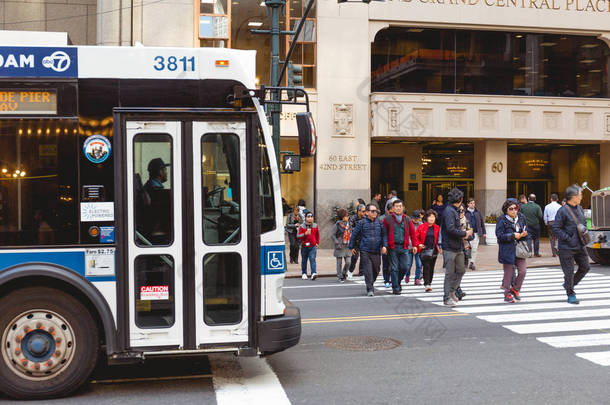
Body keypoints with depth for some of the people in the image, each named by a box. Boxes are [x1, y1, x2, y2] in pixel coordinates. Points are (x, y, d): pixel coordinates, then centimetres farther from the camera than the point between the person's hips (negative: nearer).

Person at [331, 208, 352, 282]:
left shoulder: (348, 224, 8)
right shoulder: (338, 225, -7)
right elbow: (332, 235, -7)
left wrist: (350, 243, 9)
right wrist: (337, 243, -13)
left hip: (347, 246, 5)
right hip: (340, 246, -4)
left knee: (348, 262, -1)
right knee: (339, 263, 1)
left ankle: (344, 274, 22)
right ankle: (340, 277, 14)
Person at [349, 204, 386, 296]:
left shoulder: (379, 223, 8)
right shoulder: (362, 223, 1)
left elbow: (384, 235, 9)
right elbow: (354, 235, 7)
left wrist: (384, 246, -5)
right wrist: (352, 247, 8)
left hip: (376, 251, 3)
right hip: (365, 251, -3)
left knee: (376, 271, 11)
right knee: (368, 271, -9)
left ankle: (370, 284, 36)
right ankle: (370, 290, -5)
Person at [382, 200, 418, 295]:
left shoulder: (407, 220, 11)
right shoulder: (387, 219, 2)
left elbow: (412, 233, 14)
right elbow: (384, 233, 0)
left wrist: (414, 245, 9)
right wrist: (384, 245, -8)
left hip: (404, 247, 3)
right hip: (393, 247, -3)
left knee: (404, 267, 1)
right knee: (394, 268, -1)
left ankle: (398, 282, 27)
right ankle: (395, 288, 7)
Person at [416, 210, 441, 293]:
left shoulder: (437, 228, 6)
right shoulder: (421, 227, -2)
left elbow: (439, 239, 11)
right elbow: (416, 237, 4)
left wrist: (440, 248, -1)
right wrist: (419, 244, -10)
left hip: (434, 251, 3)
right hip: (424, 250, -3)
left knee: (431, 268, 8)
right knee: (426, 267, -12)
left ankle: (429, 283, 21)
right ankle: (427, 284, -16)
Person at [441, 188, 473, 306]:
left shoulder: (455, 211, 14)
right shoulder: (449, 211, -15)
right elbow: (450, 229, -24)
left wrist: (463, 234, 3)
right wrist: (464, 233, -12)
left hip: (458, 248, 9)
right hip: (450, 248, -9)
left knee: (461, 270, 13)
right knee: (450, 273, -1)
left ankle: (451, 291, 27)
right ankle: (447, 298, 8)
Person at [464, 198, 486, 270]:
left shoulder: (477, 212, 10)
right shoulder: (465, 212, -3)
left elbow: (482, 222, 14)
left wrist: (483, 232, 12)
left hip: (476, 233, 3)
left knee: (475, 249, 3)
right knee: (469, 248, -2)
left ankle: (472, 262, 10)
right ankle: (469, 263, 10)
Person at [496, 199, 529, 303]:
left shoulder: (521, 219, 10)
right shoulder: (502, 220, -8)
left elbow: (526, 232, 19)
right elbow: (500, 235, -14)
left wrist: (523, 234, -4)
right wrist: (513, 236, -19)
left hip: (519, 249, 5)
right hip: (507, 251, -5)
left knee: (522, 271, -1)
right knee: (508, 273, 3)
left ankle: (515, 289, 22)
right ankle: (507, 294, 16)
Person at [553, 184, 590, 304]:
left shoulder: (580, 209, 9)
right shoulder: (563, 211, -14)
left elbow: (584, 223, 23)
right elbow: (556, 228, -15)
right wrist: (568, 239, -19)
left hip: (580, 246, 7)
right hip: (566, 248, -7)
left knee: (585, 267, 12)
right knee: (569, 271, 1)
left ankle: (569, 284, 32)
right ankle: (570, 294, 16)